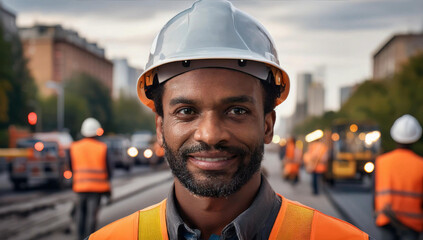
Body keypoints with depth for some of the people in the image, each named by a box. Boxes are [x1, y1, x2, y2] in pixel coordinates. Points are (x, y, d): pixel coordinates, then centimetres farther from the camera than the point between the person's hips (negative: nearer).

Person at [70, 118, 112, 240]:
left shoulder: (74, 147, 0)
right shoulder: (102, 148, -5)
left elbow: (72, 167, 7)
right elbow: (107, 169, -1)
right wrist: (107, 186, 10)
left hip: (80, 185, 2)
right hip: (97, 186, -2)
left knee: (80, 211, 15)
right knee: (92, 213, -1)